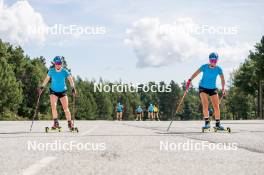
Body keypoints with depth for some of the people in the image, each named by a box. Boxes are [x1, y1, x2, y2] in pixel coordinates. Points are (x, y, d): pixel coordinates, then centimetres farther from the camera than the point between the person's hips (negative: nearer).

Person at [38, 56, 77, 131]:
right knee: (53, 106, -18)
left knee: (66, 109, -3)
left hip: (63, 91, -1)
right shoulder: (51, 71, -13)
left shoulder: (64, 71, -17)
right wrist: (42, 87, 0)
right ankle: (56, 123, -11)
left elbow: (70, 79, -24)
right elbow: (47, 79, 2)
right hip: (53, 91, 1)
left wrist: (73, 87, -38)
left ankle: (70, 123, 11)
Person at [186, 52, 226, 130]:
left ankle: (218, 124, 9)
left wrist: (223, 89, -2)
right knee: (205, 105, -16)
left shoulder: (218, 69, -9)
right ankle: (207, 122, -10)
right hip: (203, 88, -2)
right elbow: (196, 73, -11)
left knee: (216, 106, -2)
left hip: (213, 88, 2)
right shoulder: (204, 67, -14)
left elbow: (222, 79, 1)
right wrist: (189, 80, -21)